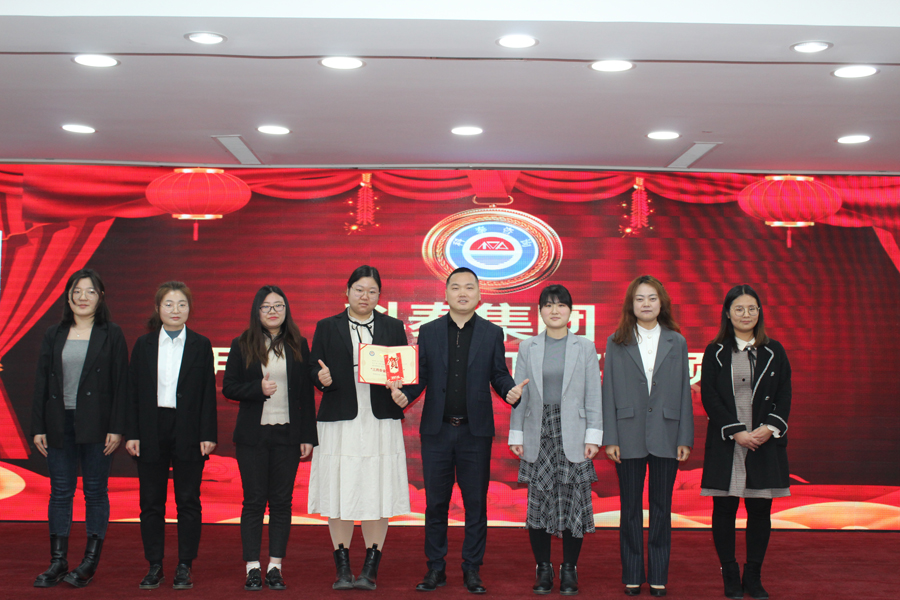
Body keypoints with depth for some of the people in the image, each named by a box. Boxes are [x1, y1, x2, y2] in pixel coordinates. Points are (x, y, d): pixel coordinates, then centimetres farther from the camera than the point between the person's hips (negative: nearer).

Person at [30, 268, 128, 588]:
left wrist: (116, 428, -9)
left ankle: (90, 562, 12)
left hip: (96, 425, -3)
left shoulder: (111, 334, 2)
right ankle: (58, 562, 13)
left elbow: (121, 384, -3)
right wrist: (38, 427, 3)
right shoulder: (54, 335, 10)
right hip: (59, 424, 3)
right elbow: (41, 382, 9)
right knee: (60, 492, 5)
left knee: (95, 492, 3)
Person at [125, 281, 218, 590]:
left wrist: (208, 434, -5)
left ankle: (184, 567, 12)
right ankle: (154, 566, 16)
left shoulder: (201, 345, 4)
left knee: (188, 501, 3)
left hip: (188, 432, -1)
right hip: (152, 431, 1)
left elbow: (208, 393, 2)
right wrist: (132, 433, -2)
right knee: (151, 502, 5)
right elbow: (134, 392, 6)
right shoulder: (143, 345, 7)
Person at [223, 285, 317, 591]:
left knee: (282, 501, 3)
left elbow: (307, 394, 6)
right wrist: (258, 388, -15)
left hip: (288, 434, 1)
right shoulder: (242, 345, 4)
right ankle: (252, 568, 9)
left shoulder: (298, 346, 7)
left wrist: (308, 436, 2)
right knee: (254, 501, 2)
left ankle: (275, 566, 11)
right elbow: (228, 387, 3)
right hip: (252, 434, -1)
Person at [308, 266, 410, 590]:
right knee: (339, 493, 1)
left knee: (378, 494, 0)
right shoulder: (327, 327, 9)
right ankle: (342, 568, 13)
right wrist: (322, 377, -15)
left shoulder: (393, 327, 12)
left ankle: (370, 569, 10)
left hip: (381, 421, 1)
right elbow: (313, 369, 7)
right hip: (340, 422, 0)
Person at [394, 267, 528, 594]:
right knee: (435, 503, 7)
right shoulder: (428, 331, 7)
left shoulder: (492, 333, 5)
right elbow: (421, 376, 5)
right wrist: (404, 393, -14)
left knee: (476, 503, 5)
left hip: (475, 431, 0)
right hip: (437, 430, 1)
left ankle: (472, 569, 17)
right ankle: (435, 568, 19)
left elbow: (499, 375, 4)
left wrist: (511, 390, -17)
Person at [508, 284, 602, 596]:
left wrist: (593, 436, -4)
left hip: (572, 436, -1)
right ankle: (543, 569, 14)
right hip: (539, 435, 1)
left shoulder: (585, 347, 6)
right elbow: (519, 394, 7)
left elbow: (593, 395, 2)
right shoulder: (528, 348, 9)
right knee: (538, 502, 1)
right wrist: (516, 434, 3)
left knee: (574, 501, 0)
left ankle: (569, 570, 13)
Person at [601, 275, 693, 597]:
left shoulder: (677, 342, 7)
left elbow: (684, 392, 6)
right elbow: (608, 392, 1)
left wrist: (685, 438, 1)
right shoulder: (616, 343, 3)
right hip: (629, 437, -1)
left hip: (665, 436, 1)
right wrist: (610, 438, -5)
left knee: (661, 508, 7)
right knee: (630, 508, 7)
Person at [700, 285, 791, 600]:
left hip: (766, 442, 2)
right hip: (726, 443, -1)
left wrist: (770, 427, -10)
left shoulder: (773, 351, 9)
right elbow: (709, 397, -3)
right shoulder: (715, 352, 3)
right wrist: (737, 431, -12)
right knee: (724, 508, 1)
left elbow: (784, 395, 6)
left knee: (760, 509, 4)